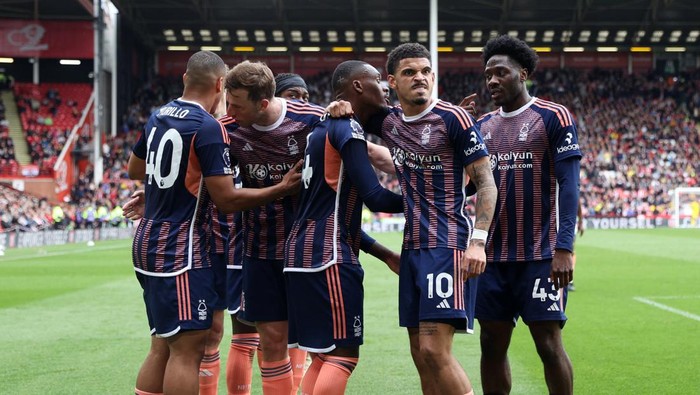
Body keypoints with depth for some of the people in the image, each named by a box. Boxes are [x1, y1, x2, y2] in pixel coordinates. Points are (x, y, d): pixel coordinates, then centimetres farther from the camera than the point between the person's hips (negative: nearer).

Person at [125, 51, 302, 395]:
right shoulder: (209, 128, -15)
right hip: (180, 250, -9)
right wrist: (282, 189, -6)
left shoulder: (157, 117, 10)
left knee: (162, 347, 14)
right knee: (188, 350, -7)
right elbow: (227, 200, -15)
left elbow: (135, 170, 26)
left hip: (148, 241, 9)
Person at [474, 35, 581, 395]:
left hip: (540, 256, -6)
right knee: (492, 344, 7)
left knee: (549, 343, -4)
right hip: (493, 256, 6)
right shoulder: (482, 125, 13)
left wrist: (564, 248, -18)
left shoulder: (553, 118, -5)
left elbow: (569, 186, -10)